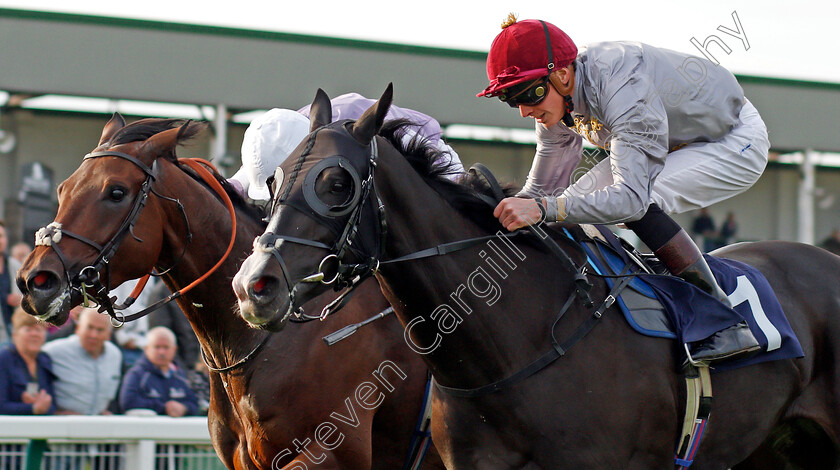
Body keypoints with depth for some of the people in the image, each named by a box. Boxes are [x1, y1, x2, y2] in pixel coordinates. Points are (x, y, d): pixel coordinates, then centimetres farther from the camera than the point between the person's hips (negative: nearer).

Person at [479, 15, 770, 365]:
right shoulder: (557, 98, -11)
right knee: (578, 202, -7)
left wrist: (544, 208, -53)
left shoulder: (622, 90, -37)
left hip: (738, 142, -9)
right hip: (681, 142, 9)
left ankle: (729, 325, -25)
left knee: (639, 204, -31)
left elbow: (631, 196, -46)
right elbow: (542, 188, 0)